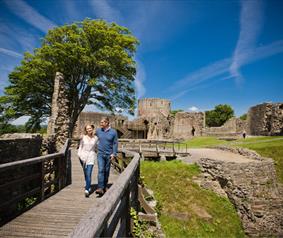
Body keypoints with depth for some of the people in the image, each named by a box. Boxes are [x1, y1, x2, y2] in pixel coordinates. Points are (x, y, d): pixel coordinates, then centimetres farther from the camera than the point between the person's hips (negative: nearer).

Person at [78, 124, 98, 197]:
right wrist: (79, 154, -5)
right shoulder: (83, 137, 2)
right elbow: (80, 147, 6)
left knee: (88, 174, -12)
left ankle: (87, 190, -11)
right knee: (85, 173, 15)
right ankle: (88, 186, 38)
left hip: (91, 157, -1)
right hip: (83, 156, 2)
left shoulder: (95, 138, 2)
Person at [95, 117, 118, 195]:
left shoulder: (113, 132, -5)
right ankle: (100, 188, -13)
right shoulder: (98, 131, 3)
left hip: (109, 154, 0)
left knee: (106, 171, 11)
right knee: (101, 170, -11)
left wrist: (114, 154, -10)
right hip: (100, 154, 1)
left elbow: (115, 143, -2)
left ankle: (105, 186, 28)